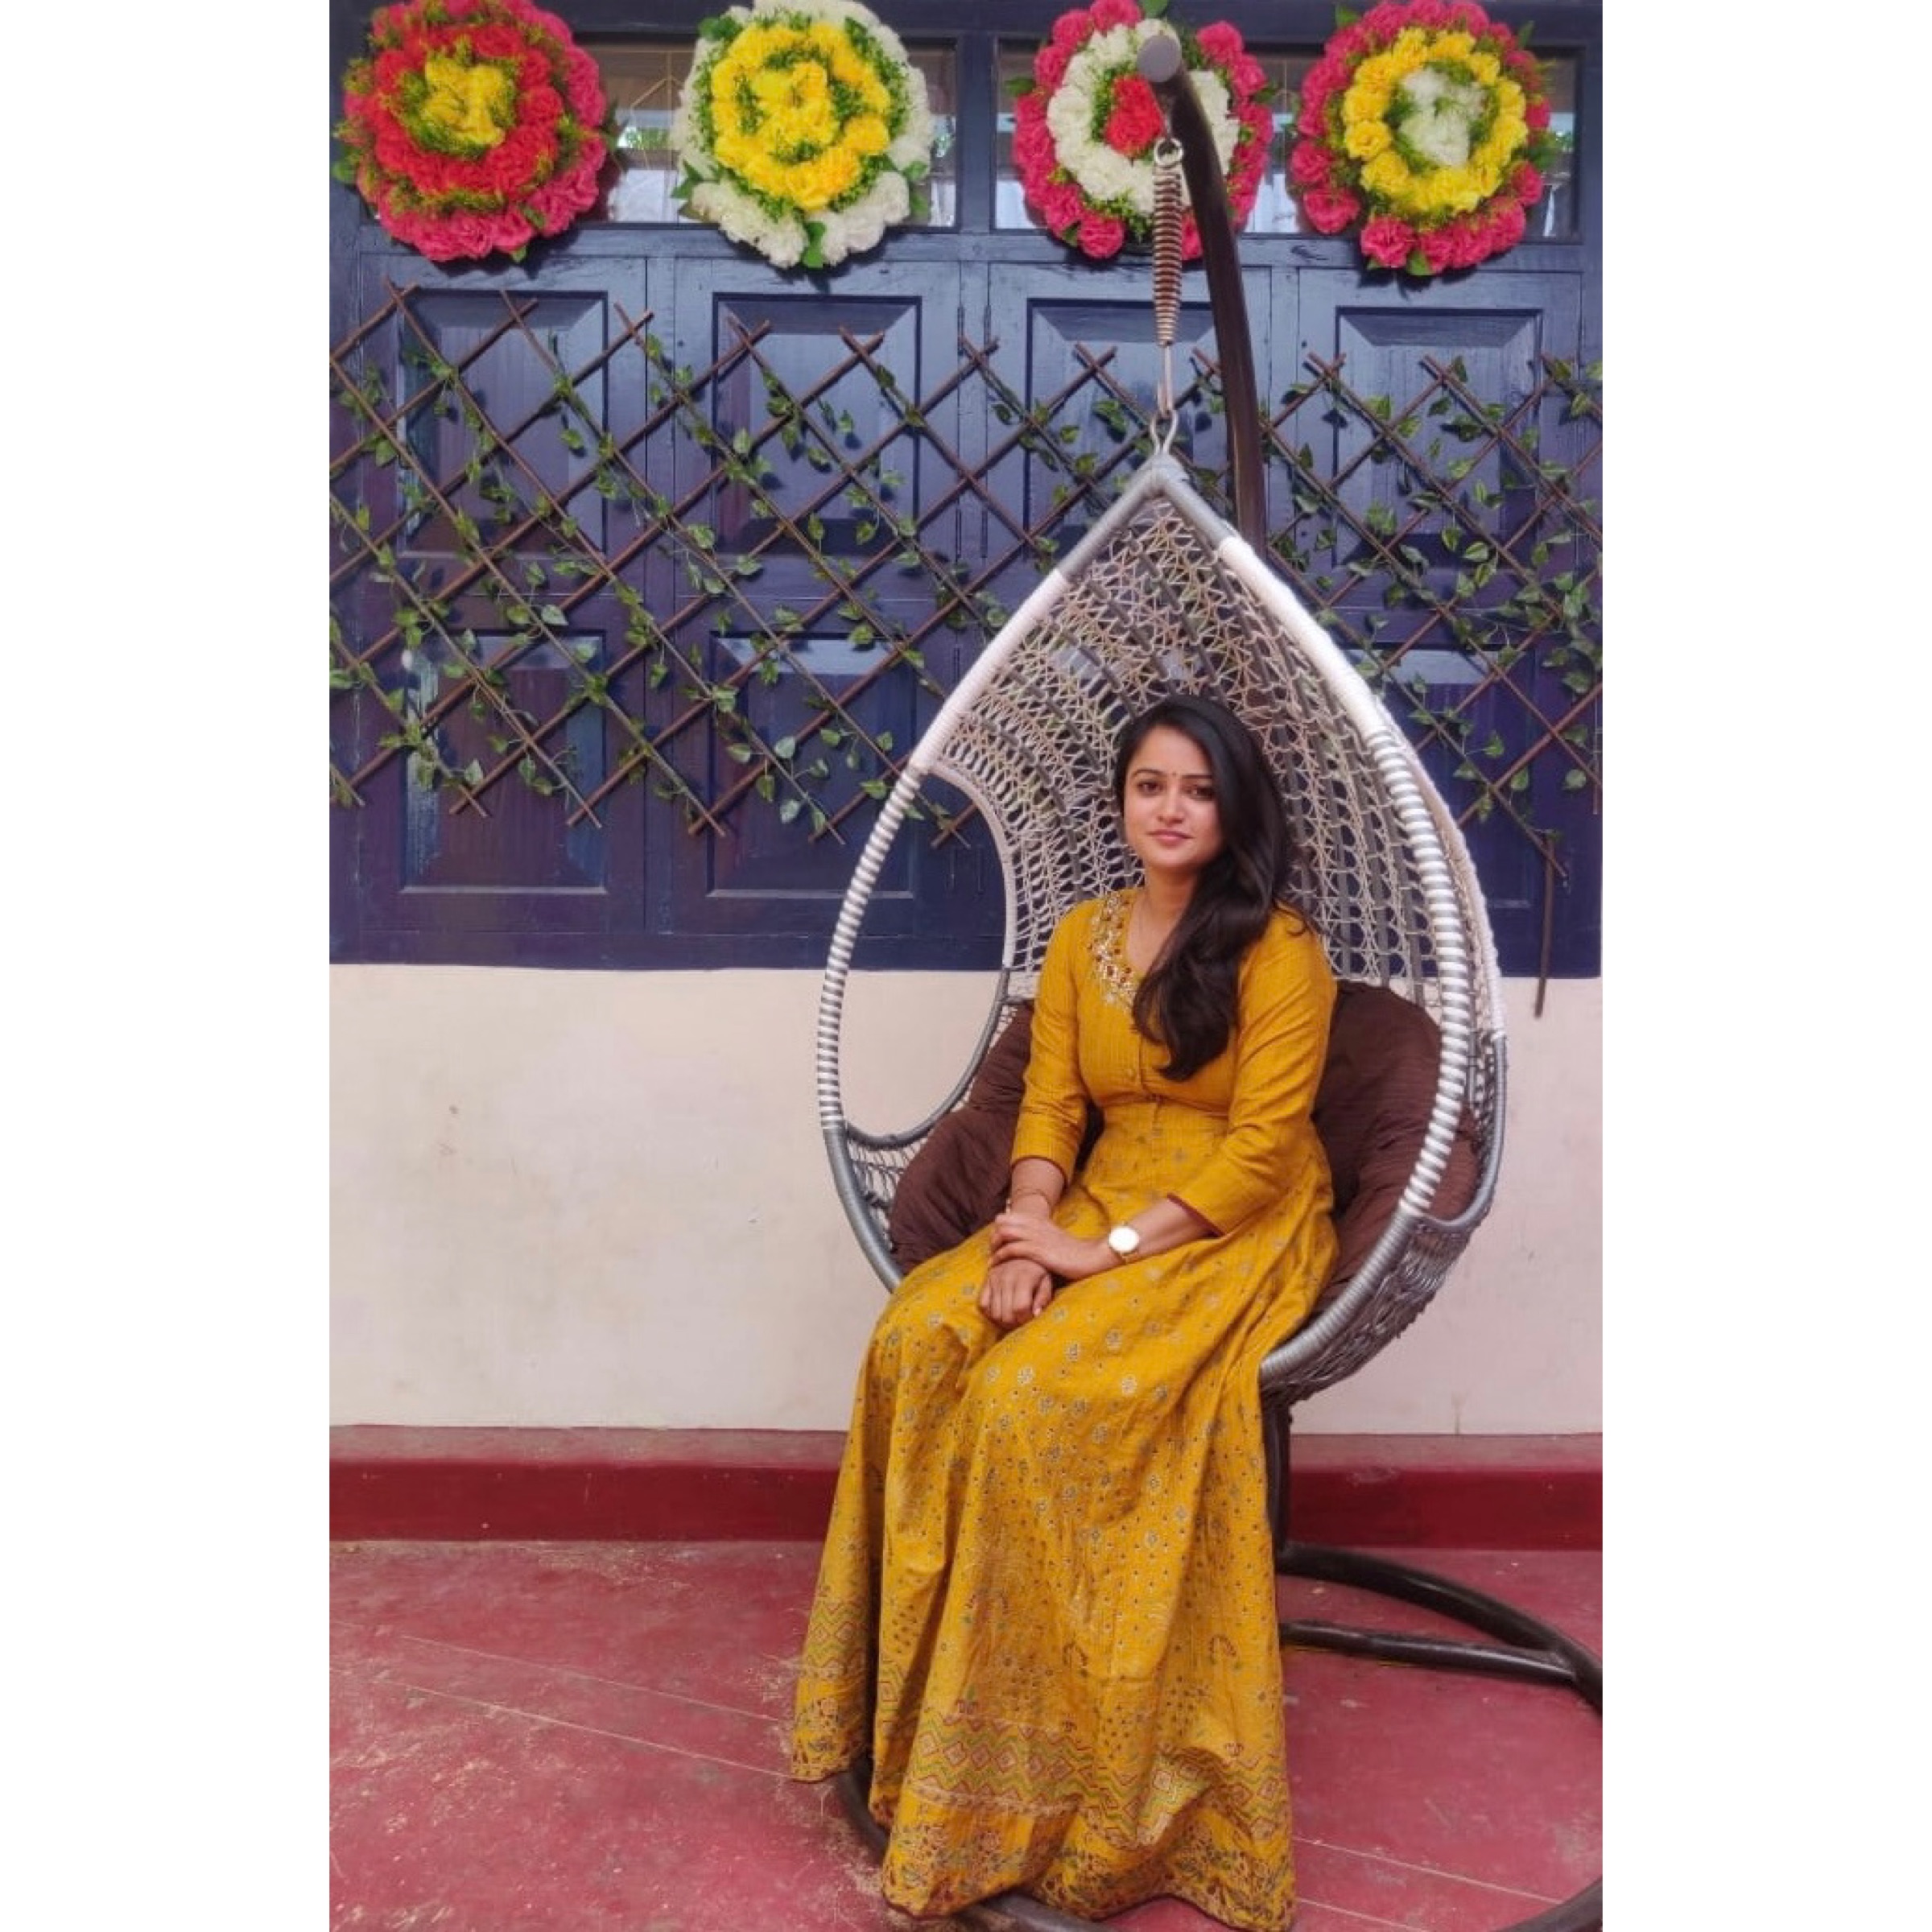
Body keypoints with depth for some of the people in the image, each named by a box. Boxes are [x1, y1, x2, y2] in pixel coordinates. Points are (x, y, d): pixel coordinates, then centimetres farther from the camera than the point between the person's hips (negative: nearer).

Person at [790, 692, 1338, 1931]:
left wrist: (1107, 1249, -20)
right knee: (917, 1341, -21)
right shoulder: (1082, 936, 10)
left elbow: (1260, 1149, -14)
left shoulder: (1280, 948, -8)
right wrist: (1031, 1229, -13)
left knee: (1037, 1393, -29)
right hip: (1097, 1213, 6)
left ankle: (1042, 1767, -10)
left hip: (1237, 1234, -5)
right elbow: (1049, 1105, 6)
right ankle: (915, 1683, -9)